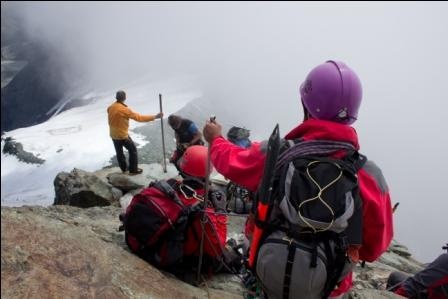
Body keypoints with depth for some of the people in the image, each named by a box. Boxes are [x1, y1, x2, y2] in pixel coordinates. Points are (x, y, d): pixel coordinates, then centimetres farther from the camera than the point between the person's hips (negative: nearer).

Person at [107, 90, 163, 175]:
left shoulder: (110, 107, -4)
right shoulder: (125, 110, -26)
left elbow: (110, 120, 10)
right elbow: (139, 118, -26)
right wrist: (154, 117, -24)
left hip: (113, 135, 7)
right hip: (123, 135, -7)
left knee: (119, 152, 20)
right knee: (133, 150, 11)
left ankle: (124, 169, 37)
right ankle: (133, 170, 18)